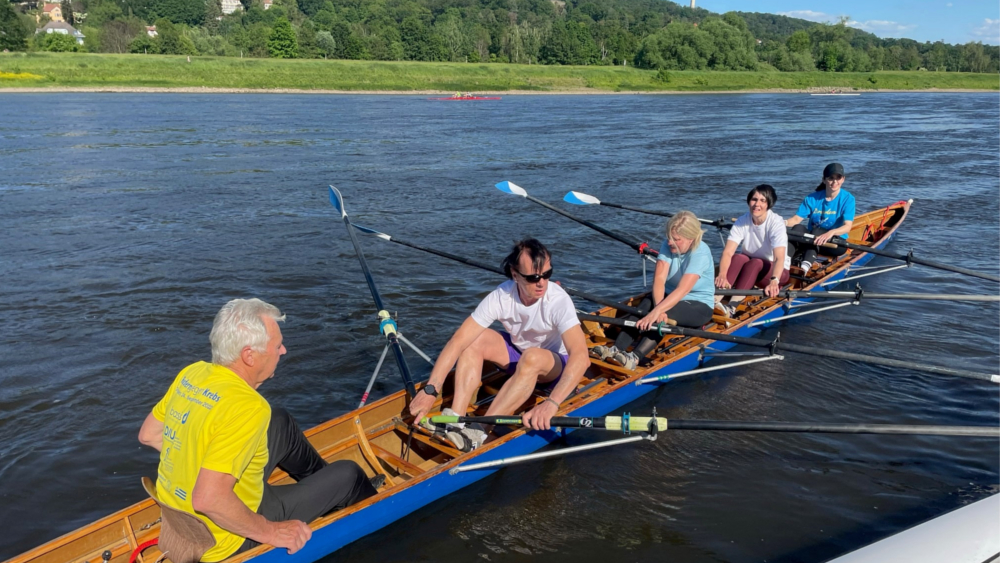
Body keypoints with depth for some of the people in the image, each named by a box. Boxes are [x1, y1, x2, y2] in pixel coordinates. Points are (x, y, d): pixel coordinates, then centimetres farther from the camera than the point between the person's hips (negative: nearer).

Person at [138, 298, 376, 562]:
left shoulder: (191, 373, -9)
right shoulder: (247, 407, -32)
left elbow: (148, 435, 4)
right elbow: (207, 499, -37)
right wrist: (270, 531, -23)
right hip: (223, 540, -7)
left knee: (281, 422, 19)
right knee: (348, 474, 6)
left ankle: (323, 480, 43)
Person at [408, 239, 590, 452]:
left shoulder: (558, 300, -30)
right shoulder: (501, 296, -21)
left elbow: (580, 356, -43)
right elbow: (457, 342, -24)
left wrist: (551, 403, -56)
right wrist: (430, 390, -34)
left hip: (557, 366, -4)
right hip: (517, 356, 4)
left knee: (532, 357, -37)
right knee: (474, 339, -19)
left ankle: (480, 432, -37)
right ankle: (455, 419, -27)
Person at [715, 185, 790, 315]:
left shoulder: (776, 223, -21)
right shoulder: (742, 221, -12)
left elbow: (779, 258, -34)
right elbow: (727, 252, -23)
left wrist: (774, 281, -53)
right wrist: (722, 275, -43)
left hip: (777, 271, -3)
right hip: (750, 270, 3)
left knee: (756, 263, -34)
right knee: (739, 258, -29)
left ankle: (732, 306, -50)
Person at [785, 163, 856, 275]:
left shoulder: (847, 199, -6)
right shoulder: (812, 198, 1)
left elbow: (847, 226, -18)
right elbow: (797, 219, -8)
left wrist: (831, 232, -41)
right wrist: (784, 223, -32)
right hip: (811, 238, 2)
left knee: (817, 231, -32)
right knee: (798, 228, -28)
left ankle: (806, 264, -54)